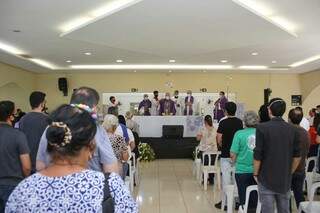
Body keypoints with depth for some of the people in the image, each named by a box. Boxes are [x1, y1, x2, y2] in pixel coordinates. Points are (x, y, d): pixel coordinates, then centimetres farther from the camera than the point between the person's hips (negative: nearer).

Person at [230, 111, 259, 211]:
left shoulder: (239, 134, -11)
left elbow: (233, 154, -11)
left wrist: (234, 161, 11)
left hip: (242, 171, -2)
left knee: (244, 199, 11)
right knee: (256, 199, 15)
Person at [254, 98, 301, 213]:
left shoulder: (262, 128, -14)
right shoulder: (292, 129, -1)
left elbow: (258, 155, -14)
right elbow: (297, 156, 3)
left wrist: (256, 173, 0)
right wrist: (290, 172, 16)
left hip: (266, 178, -4)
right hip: (285, 179, 4)